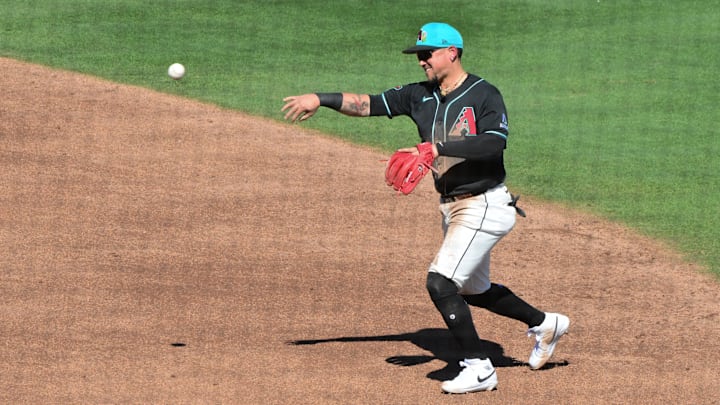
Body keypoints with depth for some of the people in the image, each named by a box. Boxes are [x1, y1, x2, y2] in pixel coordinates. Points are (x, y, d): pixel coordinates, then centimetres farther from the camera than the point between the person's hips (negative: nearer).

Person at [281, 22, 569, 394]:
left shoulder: (484, 95, -14)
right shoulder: (420, 95, 6)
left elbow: (495, 143, -30)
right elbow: (368, 104, 3)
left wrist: (438, 148, -35)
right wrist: (321, 98, -9)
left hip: (484, 206, -9)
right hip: (452, 207, 9)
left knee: (440, 282, -17)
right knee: (473, 290, 21)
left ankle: (479, 369, -8)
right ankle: (544, 324, 42)